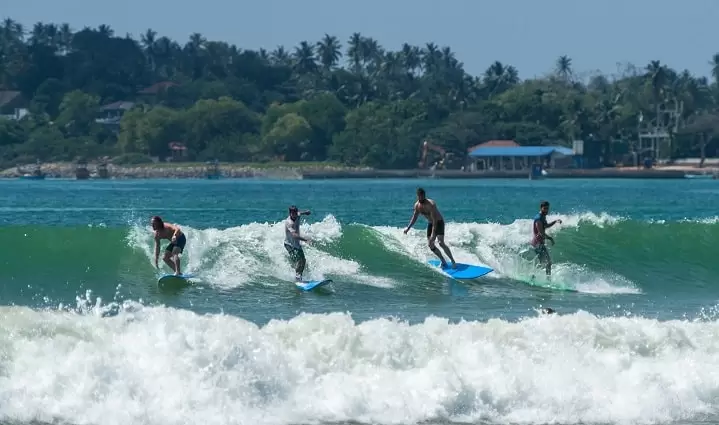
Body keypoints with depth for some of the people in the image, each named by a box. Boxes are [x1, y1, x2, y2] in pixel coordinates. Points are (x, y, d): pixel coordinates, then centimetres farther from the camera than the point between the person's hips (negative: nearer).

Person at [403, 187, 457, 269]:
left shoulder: (431, 204, -31)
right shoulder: (417, 205, -9)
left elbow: (435, 220, -34)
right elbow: (414, 217, 7)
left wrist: (433, 234, -40)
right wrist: (408, 228, -2)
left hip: (439, 222, -7)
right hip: (430, 223, 7)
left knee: (441, 242, -23)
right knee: (430, 245, -1)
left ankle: (453, 261, -15)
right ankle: (443, 262, 11)